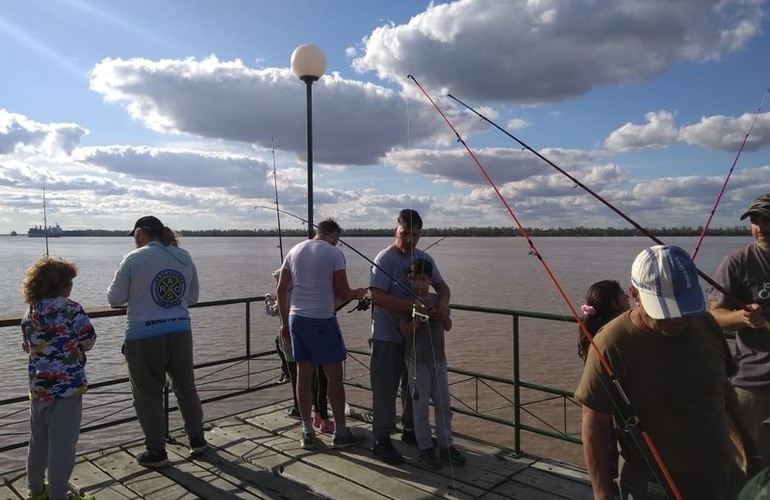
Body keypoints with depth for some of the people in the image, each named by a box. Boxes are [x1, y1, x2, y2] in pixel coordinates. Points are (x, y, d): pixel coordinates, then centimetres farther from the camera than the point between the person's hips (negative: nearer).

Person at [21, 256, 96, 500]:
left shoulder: (29, 313, 6)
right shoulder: (70, 308, -15)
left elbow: (27, 347, 17)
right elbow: (89, 341, -8)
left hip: (38, 388, 7)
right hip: (66, 388, -7)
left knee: (38, 443, 22)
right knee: (62, 446, 4)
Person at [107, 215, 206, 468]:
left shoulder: (133, 259, -9)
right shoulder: (184, 257, 4)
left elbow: (115, 299, -4)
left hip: (144, 336, -4)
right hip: (180, 332, 4)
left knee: (148, 394, 11)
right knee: (186, 387, 19)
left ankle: (156, 452, 20)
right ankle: (197, 440, 29)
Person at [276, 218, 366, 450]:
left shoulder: (294, 251, 9)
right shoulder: (334, 253, -7)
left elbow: (281, 290, 9)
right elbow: (342, 293, -8)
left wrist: (284, 322, 16)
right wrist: (357, 294, 14)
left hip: (296, 318, 6)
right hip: (322, 320, -5)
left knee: (303, 375, 11)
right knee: (334, 376, 6)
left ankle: (307, 433, 19)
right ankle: (340, 432, 15)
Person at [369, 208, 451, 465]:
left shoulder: (424, 258, 5)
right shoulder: (385, 258, -16)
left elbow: (442, 286, 8)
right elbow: (377, 297, -24)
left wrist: (442, 303, -16)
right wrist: (413, 306, -32)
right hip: (388, 337, -7)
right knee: (385, 389, -1)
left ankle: (410, 430, 35)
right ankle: (381, 440, 11)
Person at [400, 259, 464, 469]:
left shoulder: (437, 299, 5)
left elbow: (448, 326, 1)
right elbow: (405, 331, -15)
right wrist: (421, 313, -24)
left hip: (438, 359, 4)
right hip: (417, 361, -4)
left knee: (443, 404, 8)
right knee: (420, 406, 3)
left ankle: (446, 445, 20)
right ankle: (425, 447, 15)